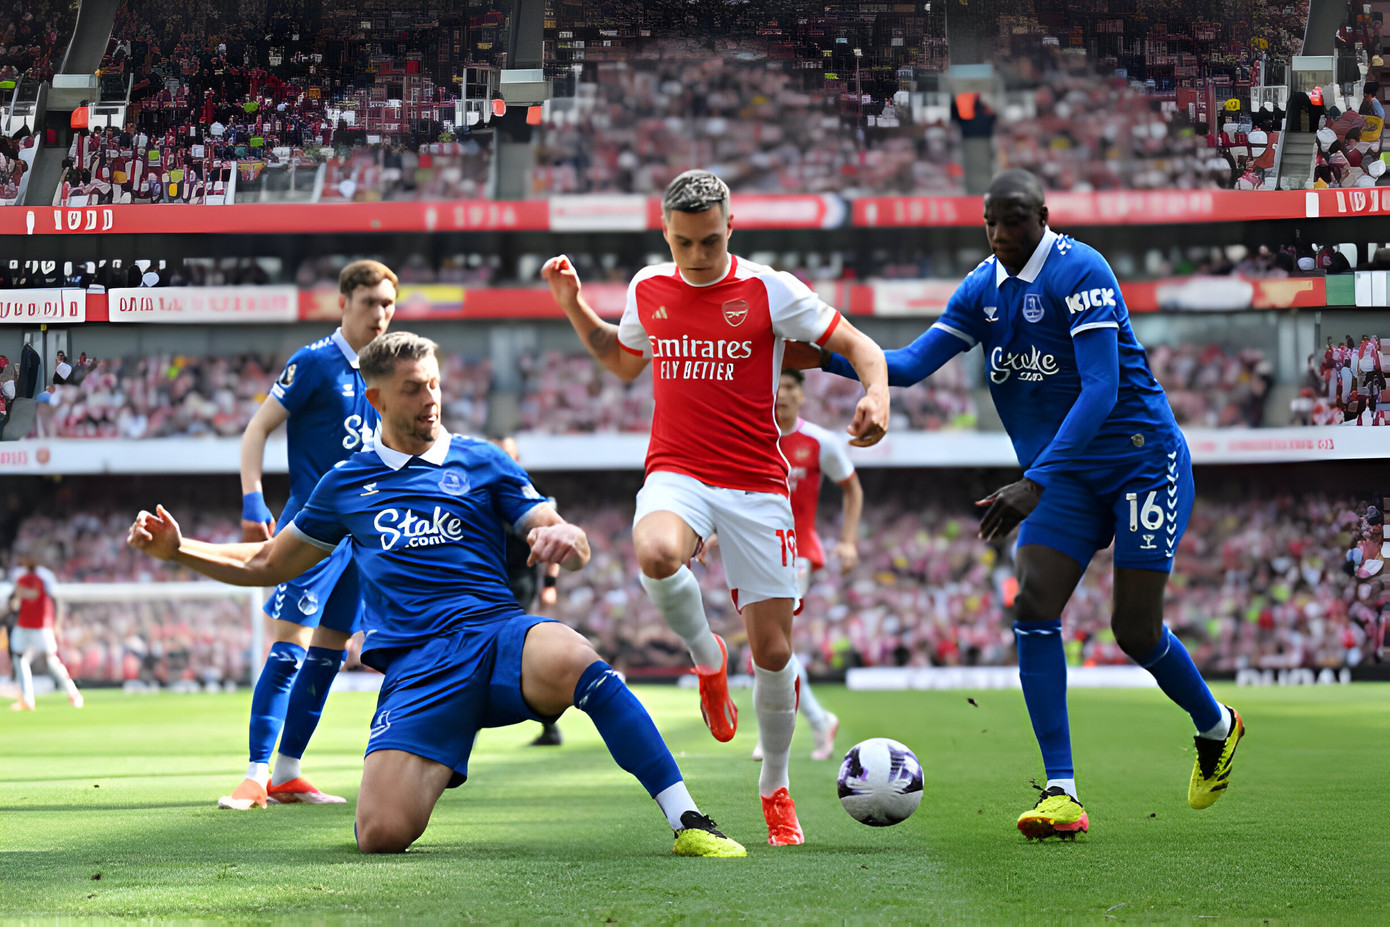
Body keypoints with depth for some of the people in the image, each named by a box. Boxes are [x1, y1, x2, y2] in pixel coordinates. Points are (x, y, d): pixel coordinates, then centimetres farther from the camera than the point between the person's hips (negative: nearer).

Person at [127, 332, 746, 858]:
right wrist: (177, 548, 18)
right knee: (382, 834, -23)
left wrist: (566, 539, -17)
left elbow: (567, 543, 8)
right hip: (415, 663, 1)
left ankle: (687, 821, -34)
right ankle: (432, 769, 15)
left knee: (565, 659, -40)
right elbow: (267, 565, 31)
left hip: (496, 633, -1)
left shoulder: (481, 462, 17)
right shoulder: (346, 484, 22)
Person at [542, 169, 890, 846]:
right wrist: (574, 307, 16)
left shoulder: (769, 291, -3)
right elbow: (623, 360, 29)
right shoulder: (647, 289, 8)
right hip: (676, 475, 1)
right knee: (655, 555, -36)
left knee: (773, 651, -2)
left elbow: (858, 345, 2)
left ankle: (775, 788, 23)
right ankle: (707, 659, -4)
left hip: (756, 485, -1)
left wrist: (876, 397, -18)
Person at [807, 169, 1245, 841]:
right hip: (1067, 476, 6)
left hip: (1143, 461, -6)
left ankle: (1216, 728, 26)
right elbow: (910, 366, 3)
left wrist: (1035, 483, -33)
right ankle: (1061, 794, -12)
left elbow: (1101, 390, -25)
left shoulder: (1079, 271, -19)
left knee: (1134, 630, -6)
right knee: (1033, 608, -13)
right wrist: (823, 356, -14)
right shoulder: (983, 290, 4)